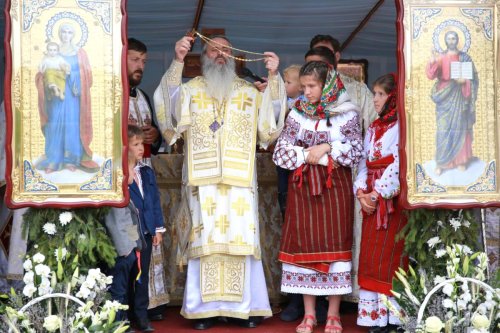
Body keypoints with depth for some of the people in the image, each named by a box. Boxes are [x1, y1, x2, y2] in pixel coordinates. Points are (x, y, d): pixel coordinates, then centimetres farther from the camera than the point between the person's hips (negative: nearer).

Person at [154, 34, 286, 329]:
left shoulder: (250, 92, 16)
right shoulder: (190, 89, 12)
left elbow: (271, 120, 2)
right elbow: (170, 105, -9)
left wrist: (274, 77, -5)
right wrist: (178, 62, -19)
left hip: (240, 179, 1)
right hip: (202, 179, -1)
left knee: (241, 238, -2)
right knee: (206, 240, -3)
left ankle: (245, 306, 4)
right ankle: (206, 307, 2)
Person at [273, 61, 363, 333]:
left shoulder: (346, 114, 1)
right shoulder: (297, 114, 5)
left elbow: (357, 151, -3)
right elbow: (280, 153, -2)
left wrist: (327, 147, -14)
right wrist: (314, 158, -11)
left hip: (335, 187, -2)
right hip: (303, 188, 2)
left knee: (335, 245, 0)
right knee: (304, 245, 2)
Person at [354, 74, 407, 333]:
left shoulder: (401, 126, -6)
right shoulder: (373, 128, 18)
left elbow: (399, 165, -14)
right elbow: (363, 163, 14)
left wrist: (377, 194, -13)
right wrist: (361, 193, -1)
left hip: (392, 199, -7)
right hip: (371, 199, 7)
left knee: (389, 256, -7)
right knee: (369, 257, 6)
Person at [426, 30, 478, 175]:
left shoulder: (465, 58, 4)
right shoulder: (440, 57, 3)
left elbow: (473, 77, 5)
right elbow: (431, 75, -10)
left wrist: (464, 81, -16)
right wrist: (432, 62, -29)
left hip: (460, 97, 1)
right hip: (445, 97, 0)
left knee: (460, 128, 4)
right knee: (443, 129, -4)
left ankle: (461, 160, 13)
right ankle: (441, 162, 0)